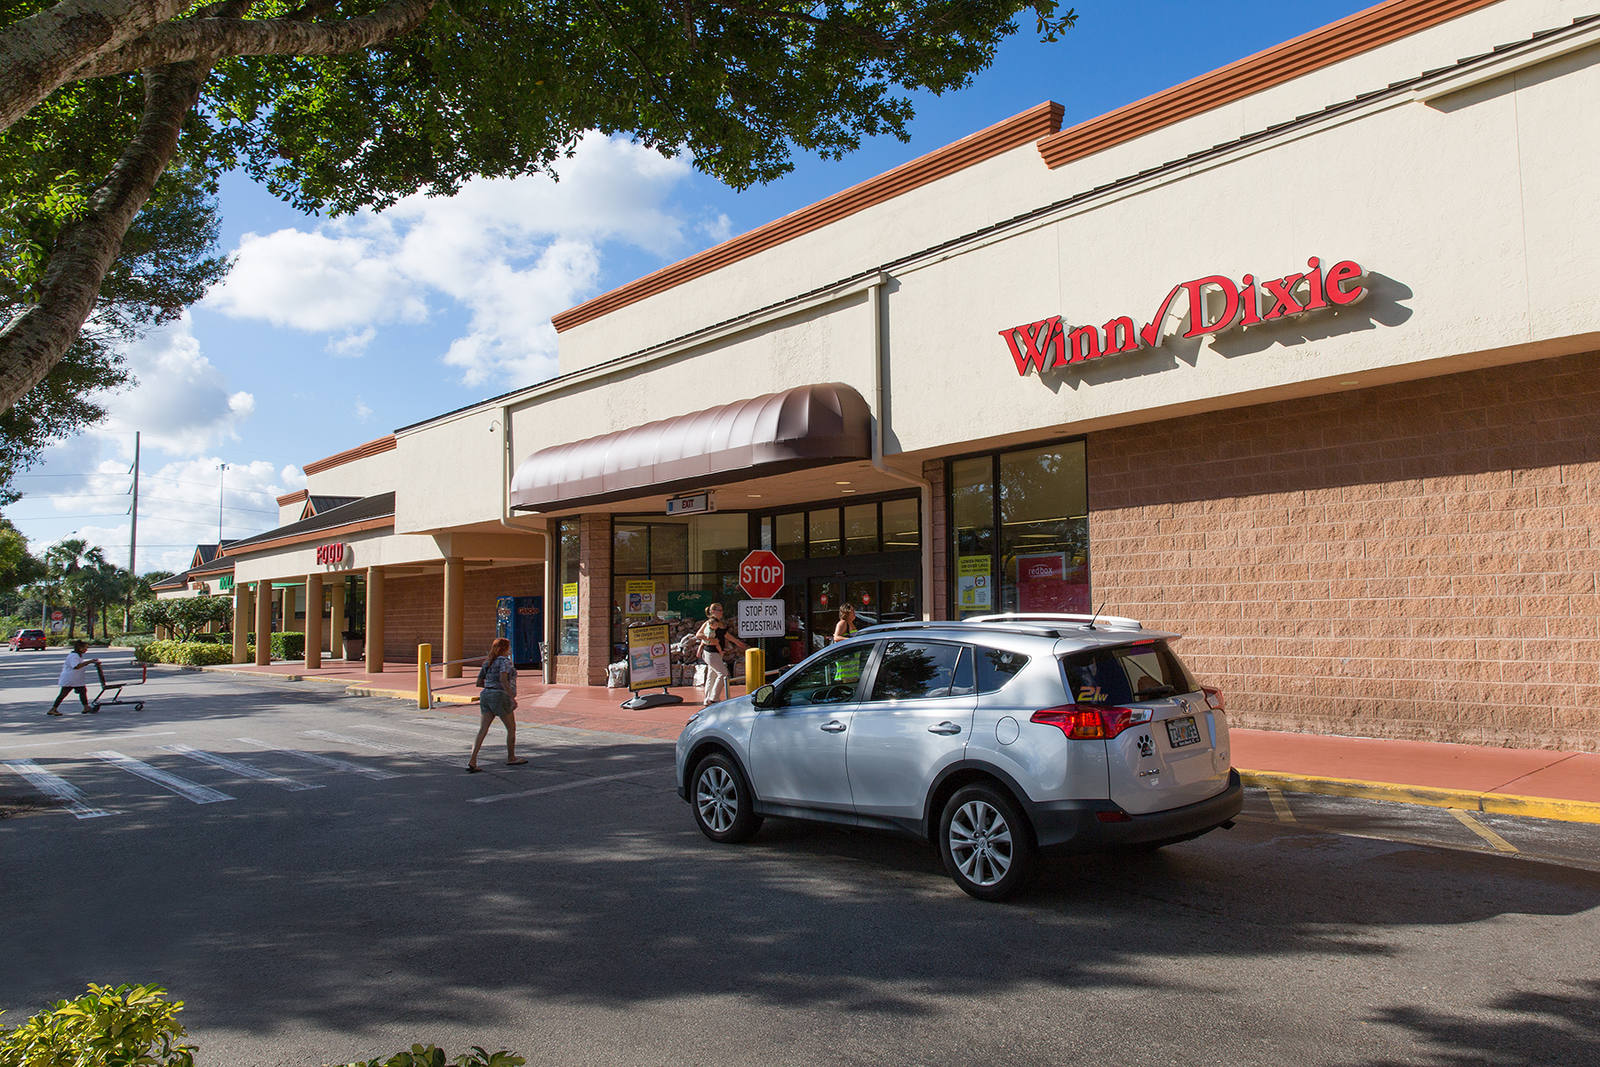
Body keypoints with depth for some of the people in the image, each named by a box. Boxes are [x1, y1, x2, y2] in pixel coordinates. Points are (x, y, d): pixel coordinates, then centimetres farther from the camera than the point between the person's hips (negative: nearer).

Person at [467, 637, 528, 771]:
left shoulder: (488, 663, 15)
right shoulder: (504, 661, -8)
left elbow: (479, 682, 17)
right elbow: (503, 680, -23)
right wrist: (512, 697, -23)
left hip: (486, 695, 7)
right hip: (500, 696, -7)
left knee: (483, 730, 0)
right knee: (511, 728, 11)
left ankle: (472, 761, -12)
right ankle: (511, 758, 23)